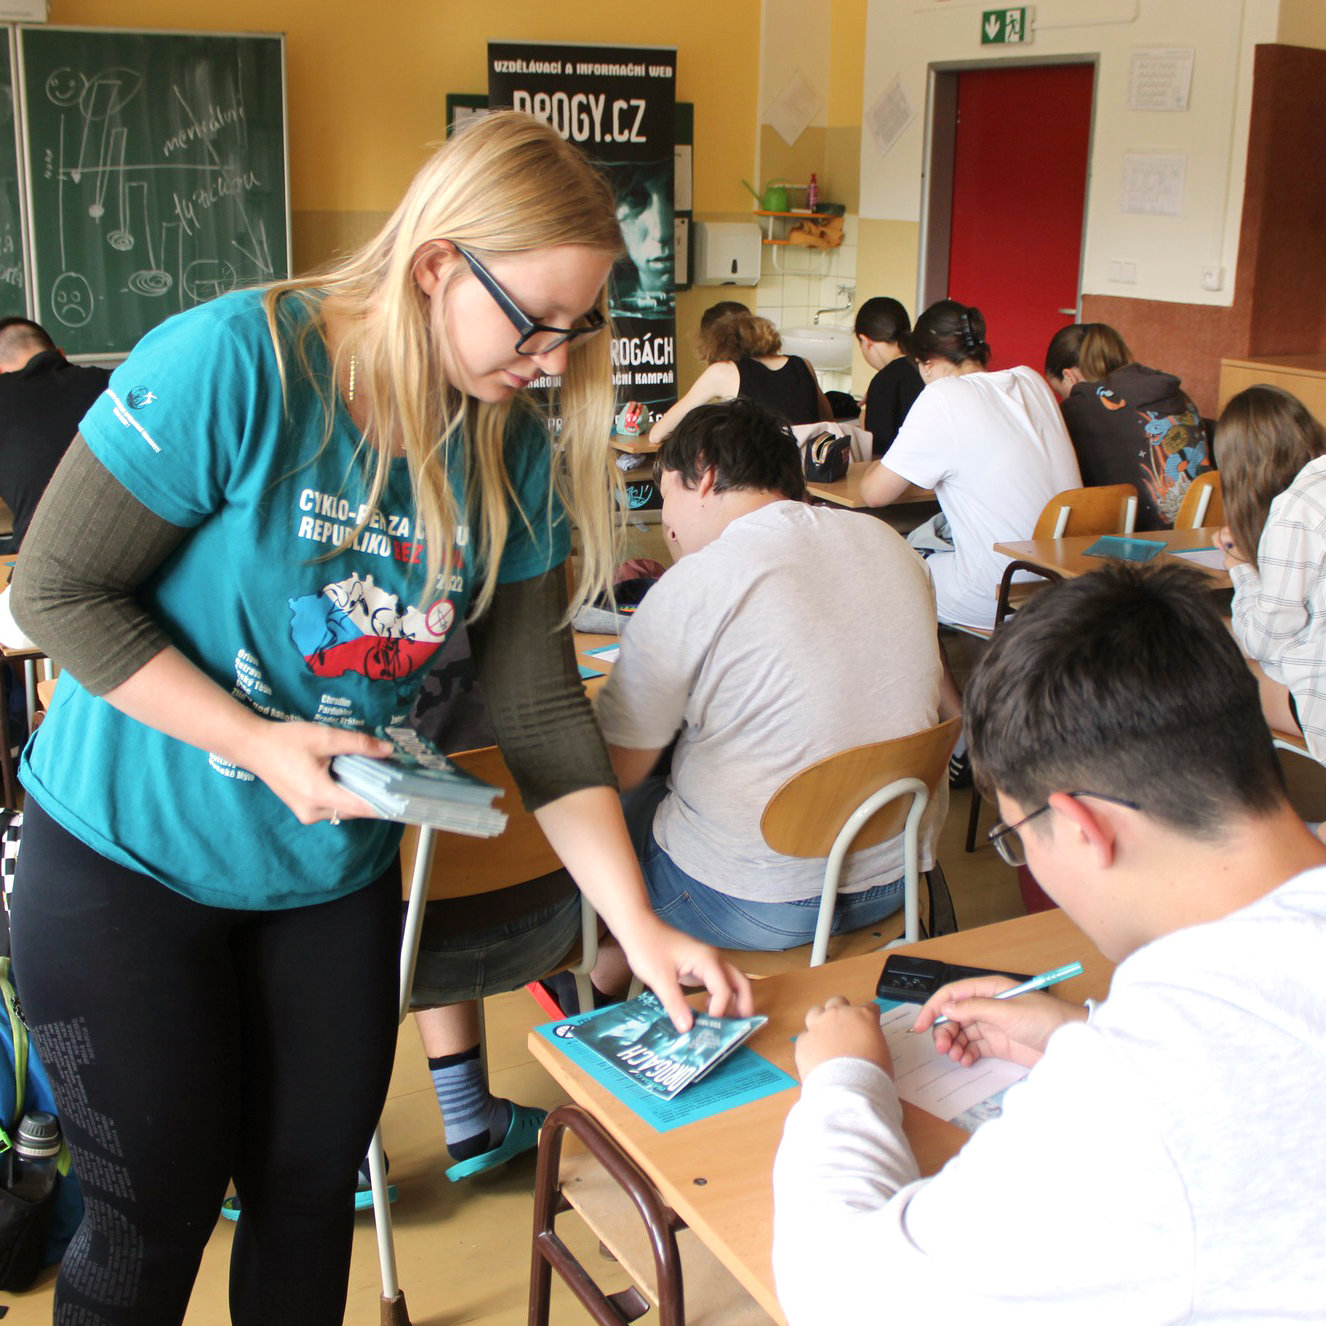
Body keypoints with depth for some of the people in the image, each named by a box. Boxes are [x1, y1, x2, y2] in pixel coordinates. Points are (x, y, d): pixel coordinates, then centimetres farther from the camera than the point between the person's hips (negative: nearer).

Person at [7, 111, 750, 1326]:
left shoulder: (514, 455, -7)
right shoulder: (237, 363, -23)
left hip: (336, 866, 5)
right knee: (159, 1214, 9)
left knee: (314, 1189, 16)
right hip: (129, 855, -4)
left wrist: (640, 926, -10)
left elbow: (541, 706, -5)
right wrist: (254, 741, -26)